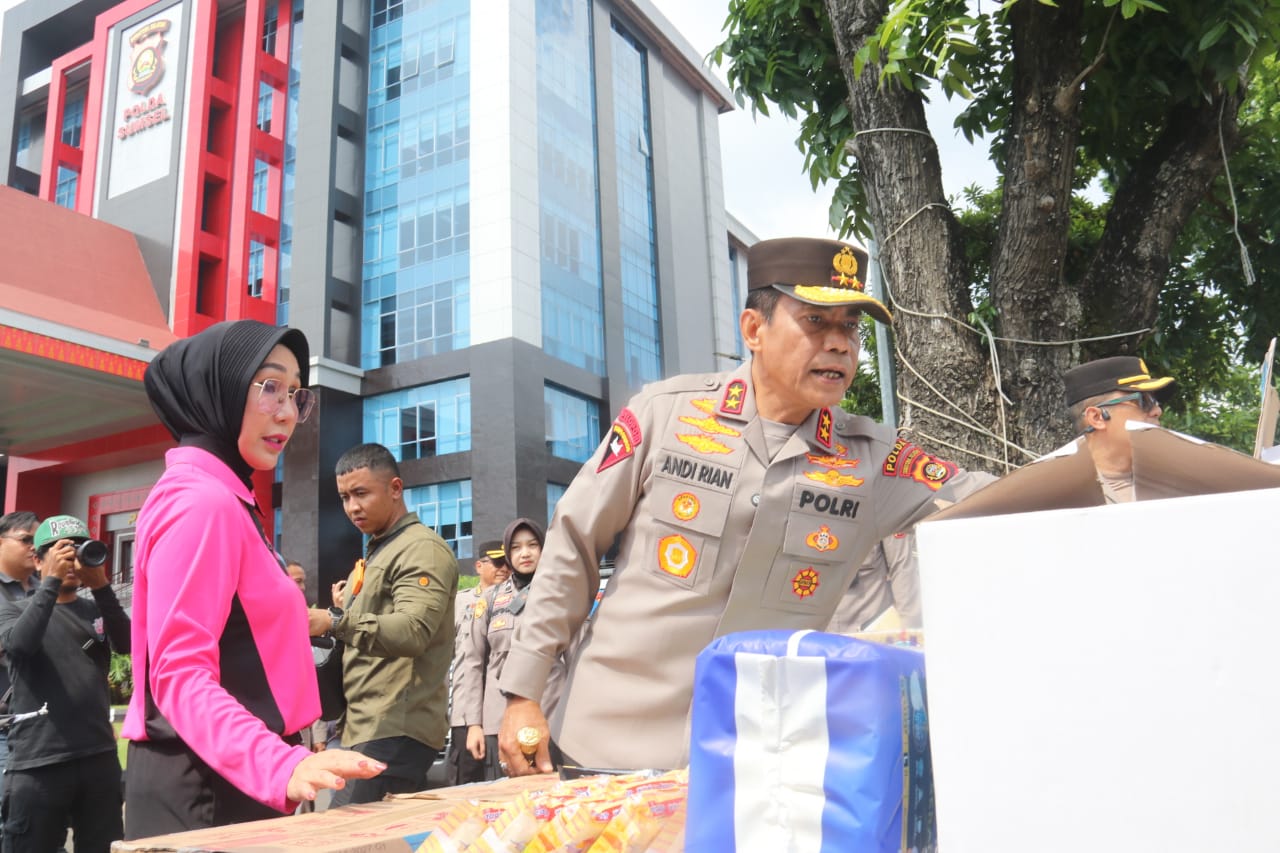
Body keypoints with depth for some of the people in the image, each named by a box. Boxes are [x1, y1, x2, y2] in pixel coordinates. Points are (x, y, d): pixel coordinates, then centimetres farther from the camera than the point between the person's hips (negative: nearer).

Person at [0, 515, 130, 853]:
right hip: (38, 761, -2)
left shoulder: (96, 611, 12)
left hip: (100, 756, 3)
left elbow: (125, 644, -7)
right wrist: (52, 581, -16)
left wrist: (101, 585, -15)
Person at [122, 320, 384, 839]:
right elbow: (180, 675, -24)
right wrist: (284, 767, -38)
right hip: (206, 789, -10)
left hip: (235, 783, 10)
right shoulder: (202, 502, -16)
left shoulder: (225, 502, 15)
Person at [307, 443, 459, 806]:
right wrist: (347, 608, 10)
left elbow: (413, 630, -22)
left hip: (396, 730, -9)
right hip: (365, 728, 9)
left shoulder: (422, 548, -7)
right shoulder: (377, 552, 23)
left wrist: (336, 622, -31)